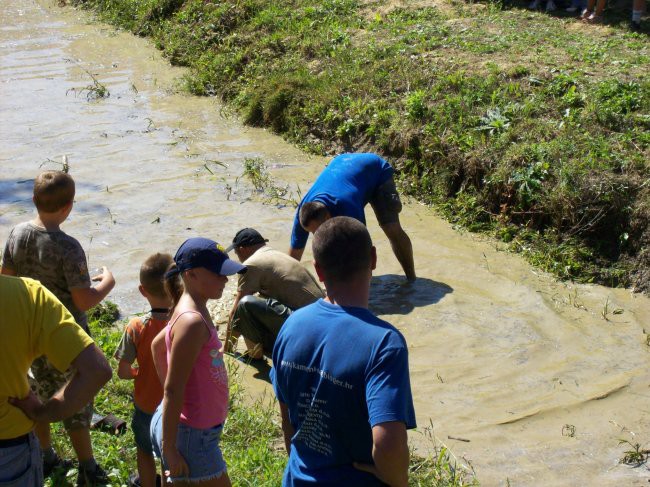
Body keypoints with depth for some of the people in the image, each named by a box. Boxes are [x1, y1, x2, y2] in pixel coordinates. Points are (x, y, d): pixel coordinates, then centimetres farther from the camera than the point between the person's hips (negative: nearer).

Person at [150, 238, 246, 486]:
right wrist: (170, 450, -21)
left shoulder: (192, 311, 5)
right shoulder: (192, 322, -24)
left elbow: (157, 344, 21)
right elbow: (173, 391, -24)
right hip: (190, 435, -9)